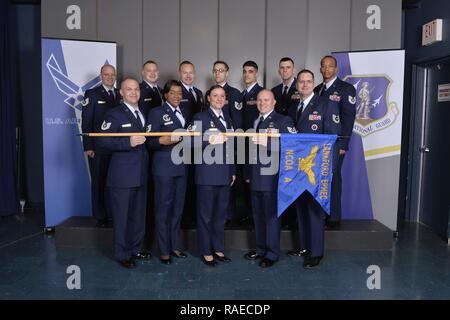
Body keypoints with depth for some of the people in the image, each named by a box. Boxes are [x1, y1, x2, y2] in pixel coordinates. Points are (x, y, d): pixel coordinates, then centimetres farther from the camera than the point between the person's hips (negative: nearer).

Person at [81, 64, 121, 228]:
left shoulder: (120, 94, 11)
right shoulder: (92, 94, 0)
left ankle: (112, 215, 18)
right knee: (99, 182, 6)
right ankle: (100, 217, 16)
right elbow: (86, 122, -5)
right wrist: (88, 146, -12)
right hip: (98, 147, -3)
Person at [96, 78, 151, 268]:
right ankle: (122, 254, 17)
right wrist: (128, 142, -24)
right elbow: (102, 140, -17)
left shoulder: (143, 115, 16)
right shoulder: (114, 114, -6)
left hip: (141, 174, 7)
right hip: (122, 175, -7)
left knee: (139, 214, 15)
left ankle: (135, 249, 30)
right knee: (122, 216, 3)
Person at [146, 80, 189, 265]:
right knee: (163, 208, 1)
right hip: (164, 167, -6)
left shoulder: (185, 113, 14)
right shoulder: (156, 112, -4)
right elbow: (150, 142, -11)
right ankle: (164, 251, 13)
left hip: (182, 167, 6)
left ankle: (175, 246, 26)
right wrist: (165, 140, -28)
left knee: (178, 208, 13)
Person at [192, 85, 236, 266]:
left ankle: (218, 249, 24)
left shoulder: (227, 119, 17)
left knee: (221, 213, 12)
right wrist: (210, 141, -27)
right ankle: (206, 252, 14)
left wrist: (233, 171, 16)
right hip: (207, 173, -6)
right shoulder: (200, 117, -2)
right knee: (206, 214, 3)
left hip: (225, 174, 6)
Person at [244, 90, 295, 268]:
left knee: (271, 214, 1)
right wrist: (249, 173, 12)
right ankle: (261, 249, 28)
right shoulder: (254, 121, 18)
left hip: (272, 176, -7)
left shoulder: (283, 121, -4)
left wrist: (266, 142, -24)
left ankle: (272, 253, 14)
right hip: (255, 175, 7)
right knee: (258, 213, 14)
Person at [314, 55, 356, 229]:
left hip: (335, 142, -4)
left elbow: (349, 117, -7)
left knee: (332, 178, -3)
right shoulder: (317, 90, 16)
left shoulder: (346, 88, -1)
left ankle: (334, 218, 8)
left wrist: (343, 144, -13)